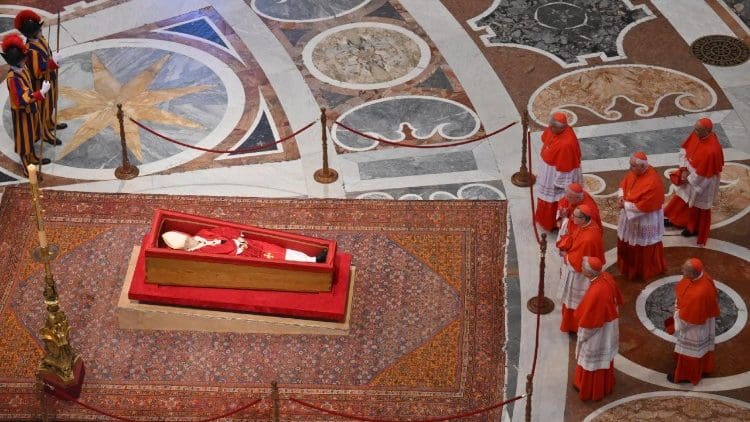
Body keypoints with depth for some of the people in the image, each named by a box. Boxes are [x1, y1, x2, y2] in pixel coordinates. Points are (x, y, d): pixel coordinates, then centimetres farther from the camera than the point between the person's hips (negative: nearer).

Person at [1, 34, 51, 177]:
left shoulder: (22, 69, -9)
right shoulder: (12, 78, -35)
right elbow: (21, 100, -38)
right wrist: (41, 93, -40)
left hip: (30, 109, 8)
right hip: (21, 113, -8)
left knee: (30, 136, 27)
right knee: (24, 140, 8)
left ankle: (33, 158, 47)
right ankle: (27, 169, 23)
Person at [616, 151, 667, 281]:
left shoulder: (653, 183, -36)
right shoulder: (634, 172, -11)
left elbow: (643, 207, -31)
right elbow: (624, 184, 7)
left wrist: (625, 205, -22)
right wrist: (621, 196, -12)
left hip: (644, 220, -8)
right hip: (630, 215, 8)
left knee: (643, 247, 13)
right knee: (626, 241, 26)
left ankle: (645, 271, 37)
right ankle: (629, 265, 49)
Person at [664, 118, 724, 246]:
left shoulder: (711, 150, -41)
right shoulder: (696, 134, -19)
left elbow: (703, 173, -30)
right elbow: (684, 149, -3)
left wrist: (689, 178, -15)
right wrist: (684, 169, -11)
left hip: (701, 181, -7)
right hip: (690, 173, 7)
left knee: (698, 205, 19)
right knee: (683, 197, 28)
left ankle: (695, 228, 45)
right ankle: (675, 220, 53)